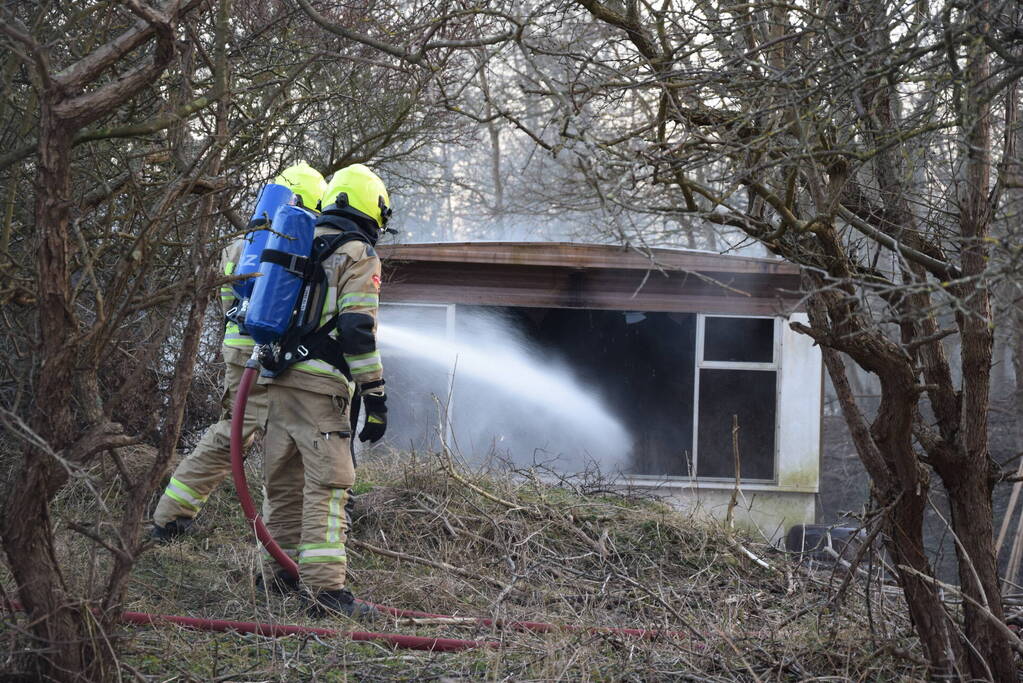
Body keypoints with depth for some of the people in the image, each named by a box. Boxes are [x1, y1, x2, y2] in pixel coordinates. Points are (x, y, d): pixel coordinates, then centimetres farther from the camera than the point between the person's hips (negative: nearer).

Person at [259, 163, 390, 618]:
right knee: (328, 483, -10)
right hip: (319, 383, -8)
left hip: (276, 376, 8)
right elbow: (358, 329, -13)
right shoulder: (358, 255, -4)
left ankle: (284, 568, 29)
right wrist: (376, 397, -11)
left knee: (284, 478, 17)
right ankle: (324, 587, -17)